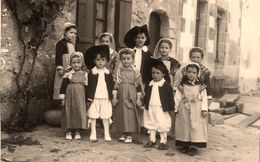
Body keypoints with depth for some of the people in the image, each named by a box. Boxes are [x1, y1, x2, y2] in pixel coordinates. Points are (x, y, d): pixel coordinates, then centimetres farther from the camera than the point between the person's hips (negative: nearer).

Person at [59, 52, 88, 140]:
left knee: (80, 113, 1)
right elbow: (63, 86, 0)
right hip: (69, 97, -1)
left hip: (80, 98, 1)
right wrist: (62, 98, -4)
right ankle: (69, 131, 15)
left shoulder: (85, 74, 5)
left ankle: (77, 131, 14)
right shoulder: (68, 74, -1)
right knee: (69, 113, 3)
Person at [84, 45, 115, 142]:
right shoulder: (91, 73, -1)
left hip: (105, 98, 1)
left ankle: (107, 135, 17)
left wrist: (111, 96, 1)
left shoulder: (108, 73, 6)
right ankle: (93, 135, 16)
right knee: (93, 116, 5)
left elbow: (111, 85, 8)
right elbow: (89, 86, -2)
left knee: (106, 117, 6)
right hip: (94, 98, -1)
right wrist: (89, 99, -6)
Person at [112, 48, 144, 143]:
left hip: (131, 97, -3)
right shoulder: (119, 72, 4)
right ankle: (124, 134, 21)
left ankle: (130, 136, 11)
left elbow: (139, 86, -1)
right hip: (121, 97, 3)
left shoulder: (135, 72, -2)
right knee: (121, 114, 8)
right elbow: (116, 85, 5)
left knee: (131, 115, 0)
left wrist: (138, 98, -4)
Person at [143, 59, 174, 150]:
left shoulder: (166, 84, -8)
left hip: (161, 108, -5)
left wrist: (170, 107, -10)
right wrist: (144, 104, 11)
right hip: (150, 107, 5)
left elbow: (170, 96, -8)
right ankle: (152, 140, 26)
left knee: (162, 125, 1)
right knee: (151, 124, 14)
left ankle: (163, 141, 14)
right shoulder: (150, 84, 7)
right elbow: (146, 95, 14)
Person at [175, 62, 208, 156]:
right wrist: (175, 108, -2)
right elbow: (177, 97, 2)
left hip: (197, 111, -1)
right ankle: (185, 144, 18)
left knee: (195, 127, -1)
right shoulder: (182, 86, 2)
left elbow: (204, 98, -3)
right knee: (185, 127, 6)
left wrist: (204, 109, -10)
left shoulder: (201, 86, 0)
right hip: (184, 110, 1)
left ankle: (194, 146, 7)